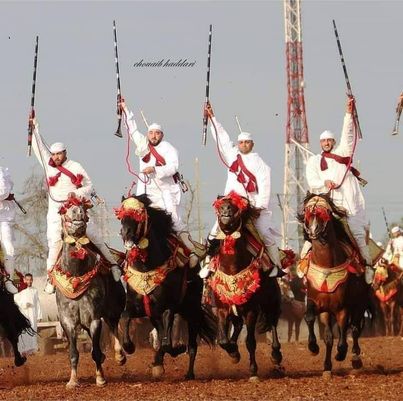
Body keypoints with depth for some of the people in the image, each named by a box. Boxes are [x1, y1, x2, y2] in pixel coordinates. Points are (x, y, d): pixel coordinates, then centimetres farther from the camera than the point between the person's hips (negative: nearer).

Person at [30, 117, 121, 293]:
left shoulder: (75, 167, 1)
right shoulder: (48, 165, 8)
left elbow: (89, 186, 1)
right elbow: (39, 147, 5)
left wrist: (77, 193, -17)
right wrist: (34, 127, -1)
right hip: (56, 211, 2)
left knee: (94, 237, -3)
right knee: (55, 243, -5)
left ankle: (113, 265, 4)